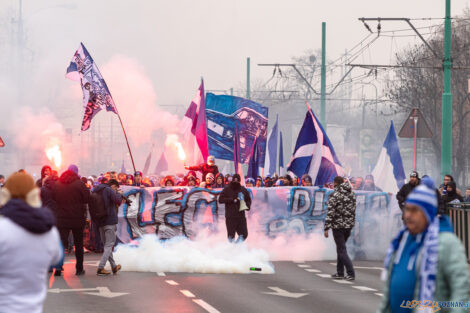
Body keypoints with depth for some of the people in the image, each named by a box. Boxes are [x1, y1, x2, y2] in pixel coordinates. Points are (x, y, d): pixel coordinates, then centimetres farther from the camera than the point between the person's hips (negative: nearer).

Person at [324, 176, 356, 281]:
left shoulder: (334, 195, -12)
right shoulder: (351, 194, 8)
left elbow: (330, 213, -16)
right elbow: (353, 210, 12)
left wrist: (326, 228, -13)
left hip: (338, 226, -7)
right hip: (349, 225, 7)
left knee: (342, 250, -3)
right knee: (340, 248, 19)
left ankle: (351, 273, -12)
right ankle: (340, 273, 21)